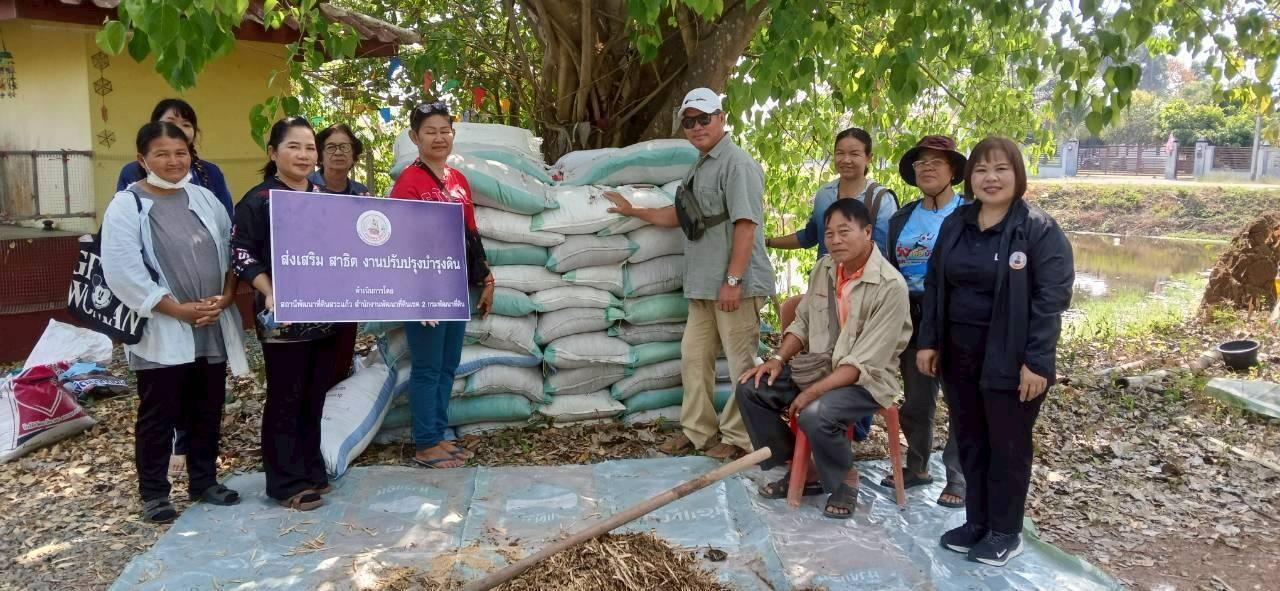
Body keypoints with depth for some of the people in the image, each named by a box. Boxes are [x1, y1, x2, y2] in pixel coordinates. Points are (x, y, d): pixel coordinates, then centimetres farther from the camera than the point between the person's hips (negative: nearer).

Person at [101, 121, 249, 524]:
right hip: (161, 332, -5)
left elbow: (231, 250, 9)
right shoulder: (126, 206, -6)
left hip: (212, 329, 5)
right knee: (158, 417, 4)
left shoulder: (204, 198, 10)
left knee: (208, 411, 13)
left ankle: (204, 482, 27)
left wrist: (225, 298, -7)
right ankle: (154, 494, 17)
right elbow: (123, 272, -14)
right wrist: (177, 309, -16)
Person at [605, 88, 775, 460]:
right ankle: (697, 430, 22)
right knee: (694, 358, 12)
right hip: (703, 287, 9)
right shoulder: (699, 168, 19)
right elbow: (680, 215, 32)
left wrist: (733, 280, -20)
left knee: (741, 363, -1)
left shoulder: (736, 163, -9)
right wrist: (633, 211, 35)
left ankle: (737, 438, 9)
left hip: (736, 285, -9)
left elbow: (746, 225, -16)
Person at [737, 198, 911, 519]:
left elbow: (865, 361, -24)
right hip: (819, 366, 7)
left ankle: (845, 478, -1)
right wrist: (778, 359, -5)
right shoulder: (823, 268, 2)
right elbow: (802, 323, 13)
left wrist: (814, 391, -28)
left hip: (865, 380, -7)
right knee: (750, 388, -9)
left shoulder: (890, 286, -21)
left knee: (815, 415, -34)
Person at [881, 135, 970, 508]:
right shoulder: (901, 218, 11)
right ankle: (917, 467, 29)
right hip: (911, 321, 6)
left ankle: (959, 478, 13)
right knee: (915, 400, 14)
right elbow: (890, 271, 15)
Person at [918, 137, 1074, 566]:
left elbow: (1052, 299, -15)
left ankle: (1005, 532, 21)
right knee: (969, 442, 14)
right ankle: (976, 522, 28)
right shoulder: (955, 224, 8)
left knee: (1007, 447, 7)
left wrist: (1036, 361, -19)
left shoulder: (1040, 229, -10)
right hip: (958, 354, 6)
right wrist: (928, 341, 6)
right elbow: (935, 285, 11)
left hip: (1009, 359, -6)